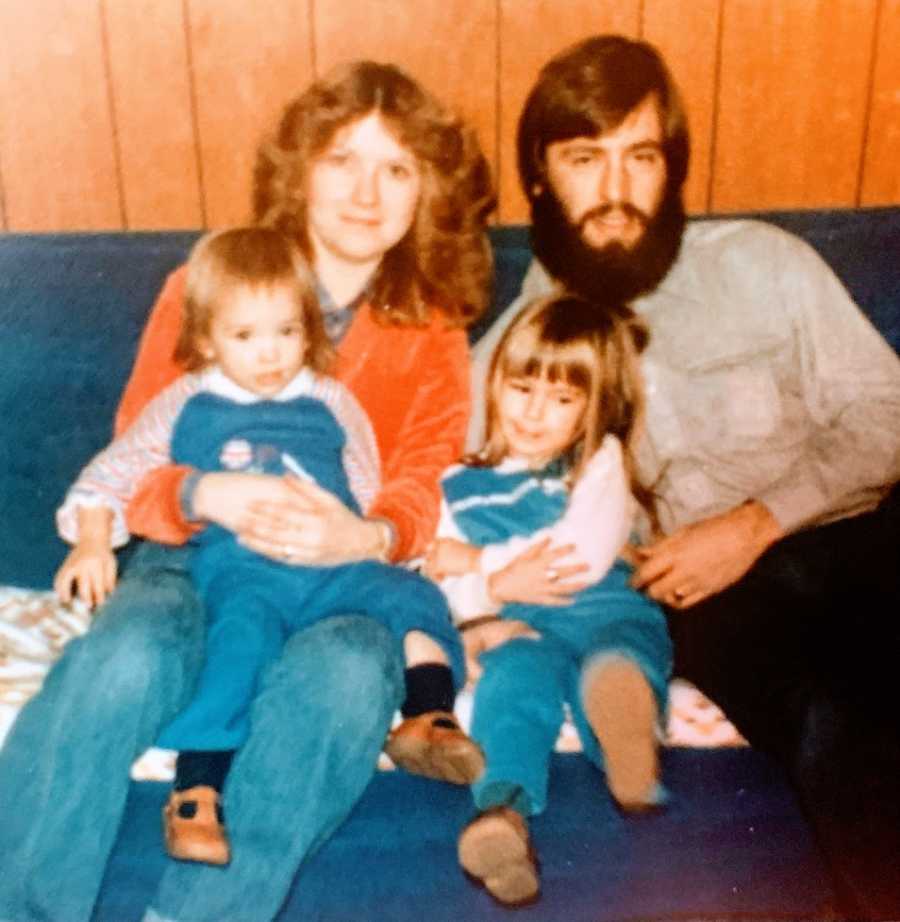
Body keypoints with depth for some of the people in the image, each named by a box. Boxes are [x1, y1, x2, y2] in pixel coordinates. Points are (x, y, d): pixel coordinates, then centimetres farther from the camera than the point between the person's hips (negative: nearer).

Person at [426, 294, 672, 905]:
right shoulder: (462, 485, 23)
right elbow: (438, 594, 15)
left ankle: (631, 754, -69)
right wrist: (498, 585, -5)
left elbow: (586, 554, -2)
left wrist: (478, 560, 3)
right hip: (515, 627, 1)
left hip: (600, 609, -1)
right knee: (518, 669, -35)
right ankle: (505, 806, -57)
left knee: (616, 652, -37)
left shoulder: (600, 463, 17)